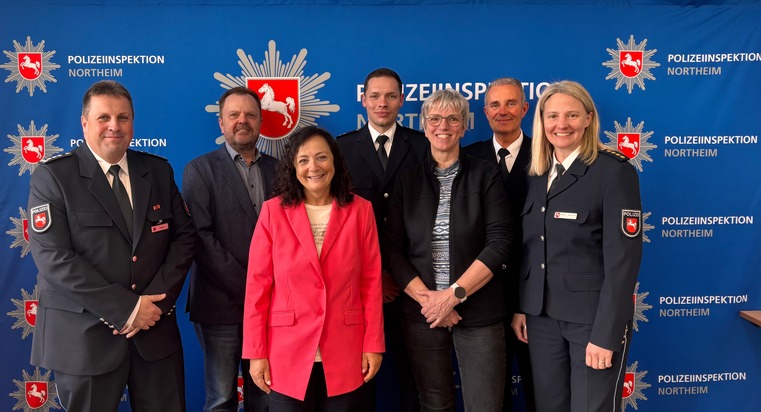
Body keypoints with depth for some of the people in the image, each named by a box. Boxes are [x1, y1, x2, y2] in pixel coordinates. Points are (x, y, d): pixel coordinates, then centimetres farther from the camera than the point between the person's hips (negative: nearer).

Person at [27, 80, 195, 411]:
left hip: (155, 328, 3)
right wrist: (124, 309, -17)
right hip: (84, 336, -3)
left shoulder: (158, 171, 6)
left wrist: (156, 301, -10)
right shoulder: (52, 176, -6)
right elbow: (54, 258, -14)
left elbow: (183, 236, 4)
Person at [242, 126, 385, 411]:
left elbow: (371, 281, 1)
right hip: (287, 354, 0)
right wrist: (256, 352, -4)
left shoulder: (360, 210, 0)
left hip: (345, 354, 1)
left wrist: (374, 344, -1)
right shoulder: (273, 211, -3)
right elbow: (258, 284, -3)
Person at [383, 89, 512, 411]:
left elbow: (499, 243, -8)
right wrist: (425, 298, -11)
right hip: (422, 312, 2)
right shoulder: (408, 180, 6)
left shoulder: (485, 175, 1)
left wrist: (453, 294, -14)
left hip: (478, 313, -1)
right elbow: (393, 248, 1)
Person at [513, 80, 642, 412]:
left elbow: (623, 258, -15)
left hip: (593, 317, -5)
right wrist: (520, 307, 7)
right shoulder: (537, 174, 8)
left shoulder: (614, 171, -11)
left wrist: (605, 333, -18)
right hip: (542, 315, 6)